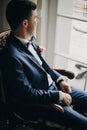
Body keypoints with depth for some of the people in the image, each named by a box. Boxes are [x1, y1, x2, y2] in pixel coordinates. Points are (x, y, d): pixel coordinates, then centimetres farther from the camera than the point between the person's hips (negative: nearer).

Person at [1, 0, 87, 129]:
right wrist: (58, 96, -18)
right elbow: (27, 93, -26)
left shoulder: (29, 39, -4)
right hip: (37, 104, -8)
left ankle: (73, 120, 34)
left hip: (52, 85, 8)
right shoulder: (12, 56, -31)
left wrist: (59, 79, 2)